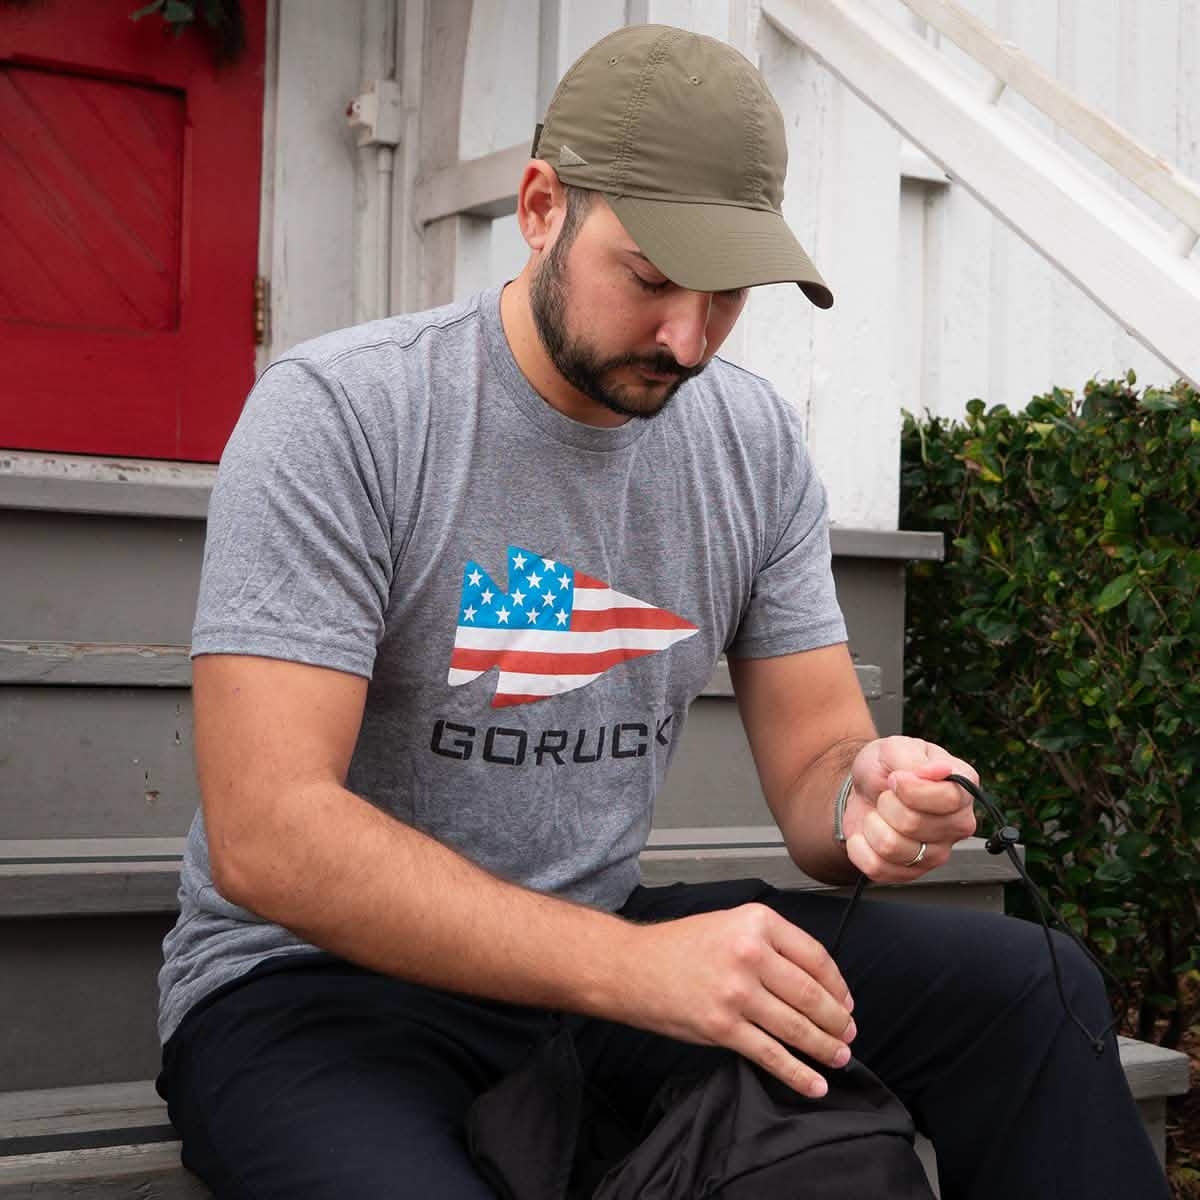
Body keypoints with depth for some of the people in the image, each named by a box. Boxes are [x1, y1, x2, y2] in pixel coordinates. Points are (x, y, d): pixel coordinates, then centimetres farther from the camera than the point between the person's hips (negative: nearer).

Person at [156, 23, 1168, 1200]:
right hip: (313, 976, -4)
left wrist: (865, 804, -22)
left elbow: (812, 757, 5)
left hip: (602, 947, 5)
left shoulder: (755, 442, 2)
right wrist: (631, 967, -32)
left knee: (1031, 989, -12)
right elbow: (266, 834, -24)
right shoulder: (335, 413, -16)